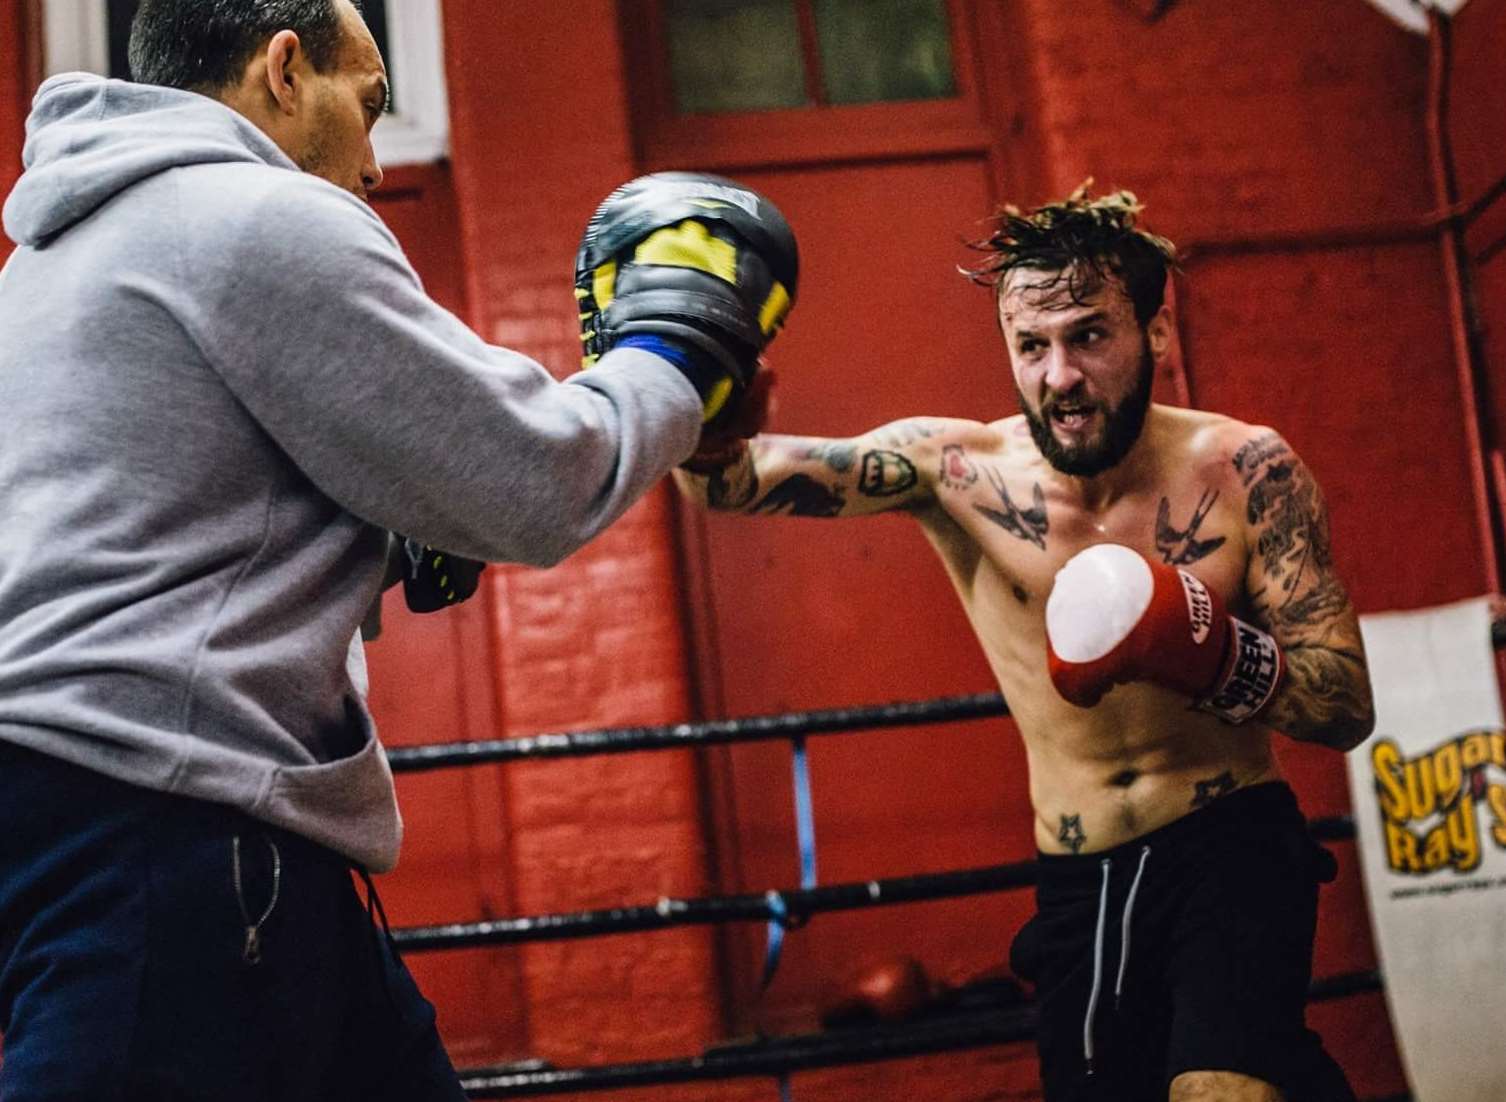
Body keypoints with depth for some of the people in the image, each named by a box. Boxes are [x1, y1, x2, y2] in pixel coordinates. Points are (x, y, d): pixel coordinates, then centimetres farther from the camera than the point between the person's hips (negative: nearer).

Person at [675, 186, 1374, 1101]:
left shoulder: (1243, 469, -10)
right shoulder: (957, 468, -7)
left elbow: (1348, 707, -9)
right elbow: (732, 480, -15)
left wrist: (1211, 654, -27)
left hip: (1231, 848, -3)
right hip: (1079, 884, 3)